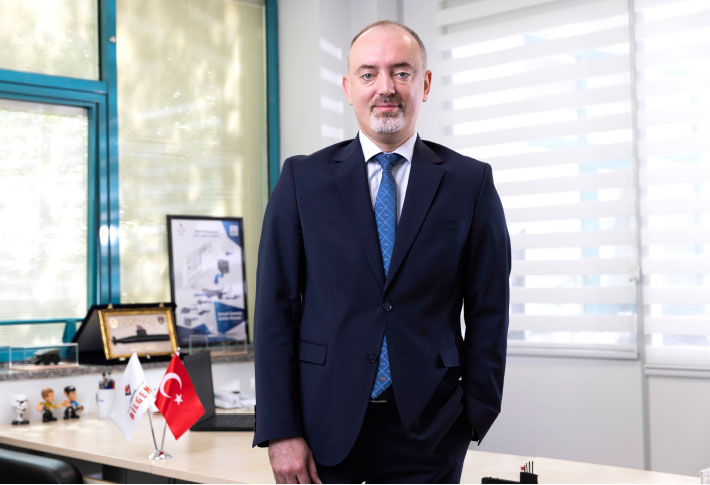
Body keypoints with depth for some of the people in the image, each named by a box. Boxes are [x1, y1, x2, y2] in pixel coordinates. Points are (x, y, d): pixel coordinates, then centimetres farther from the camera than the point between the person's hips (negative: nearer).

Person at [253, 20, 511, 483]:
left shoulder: (471, 182, 2)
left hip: (428, 429, 0)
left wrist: (476, 414, -1)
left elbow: (488, 310, 3)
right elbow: (276, 306, -1)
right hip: (324, 424, 0)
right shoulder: (302, 178, 2)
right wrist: (280, 430, -7)